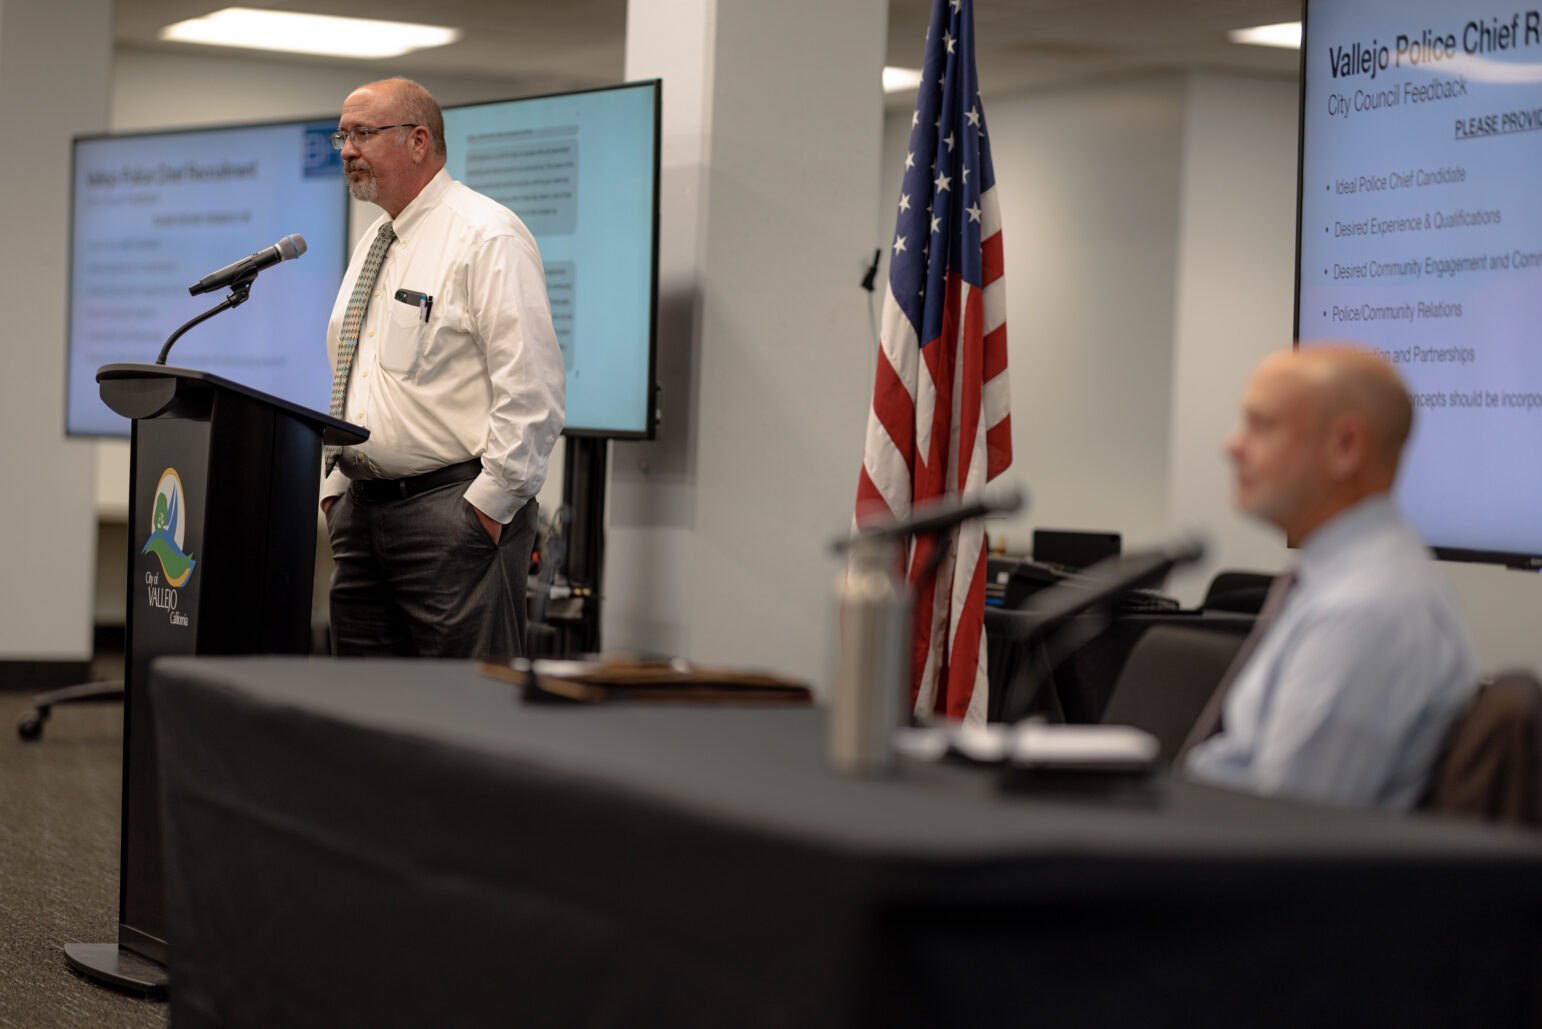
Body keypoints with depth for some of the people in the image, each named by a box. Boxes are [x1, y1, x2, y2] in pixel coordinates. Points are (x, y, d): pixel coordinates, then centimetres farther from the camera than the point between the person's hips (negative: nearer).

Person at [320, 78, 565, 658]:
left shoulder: (486, 237, -10)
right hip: (360, 510, 9)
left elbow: (532, 389, -17)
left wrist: (489, 506, -18)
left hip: (455, 509, -9)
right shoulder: (373, 246, 19)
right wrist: (334, 488, 16)